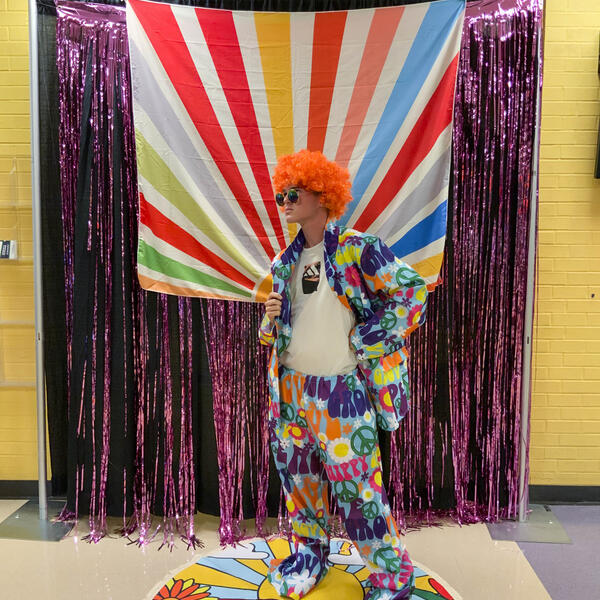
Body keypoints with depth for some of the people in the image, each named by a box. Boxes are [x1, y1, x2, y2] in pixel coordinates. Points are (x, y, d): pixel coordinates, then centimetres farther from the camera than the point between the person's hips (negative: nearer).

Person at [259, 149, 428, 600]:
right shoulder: (286, 261, 9)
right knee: (298, 474, 17)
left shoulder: (357, 249, -10)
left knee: (355, 486, 1)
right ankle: (310, 552, 42)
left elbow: (413, 291, -11)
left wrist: (369, 339, -13)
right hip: (290, 387, 6)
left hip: (341, 392, -6)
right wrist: (270, 316, -4)